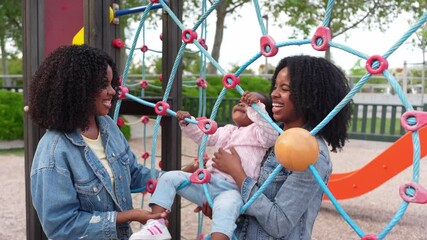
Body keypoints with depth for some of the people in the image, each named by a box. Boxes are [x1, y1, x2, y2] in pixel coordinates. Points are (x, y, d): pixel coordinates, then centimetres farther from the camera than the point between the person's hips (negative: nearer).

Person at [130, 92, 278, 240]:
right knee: (169, 177, -3)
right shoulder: (227, 130, 27)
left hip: (234, 189, -7)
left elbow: (271, 136, -16)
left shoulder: (256, 130, 6)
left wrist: (256, 107, -26)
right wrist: (187, 123, 14)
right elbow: (202, 136, 32)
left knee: (225, 207, -42)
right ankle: (156, 225, -8)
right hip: (208, 181, 7)